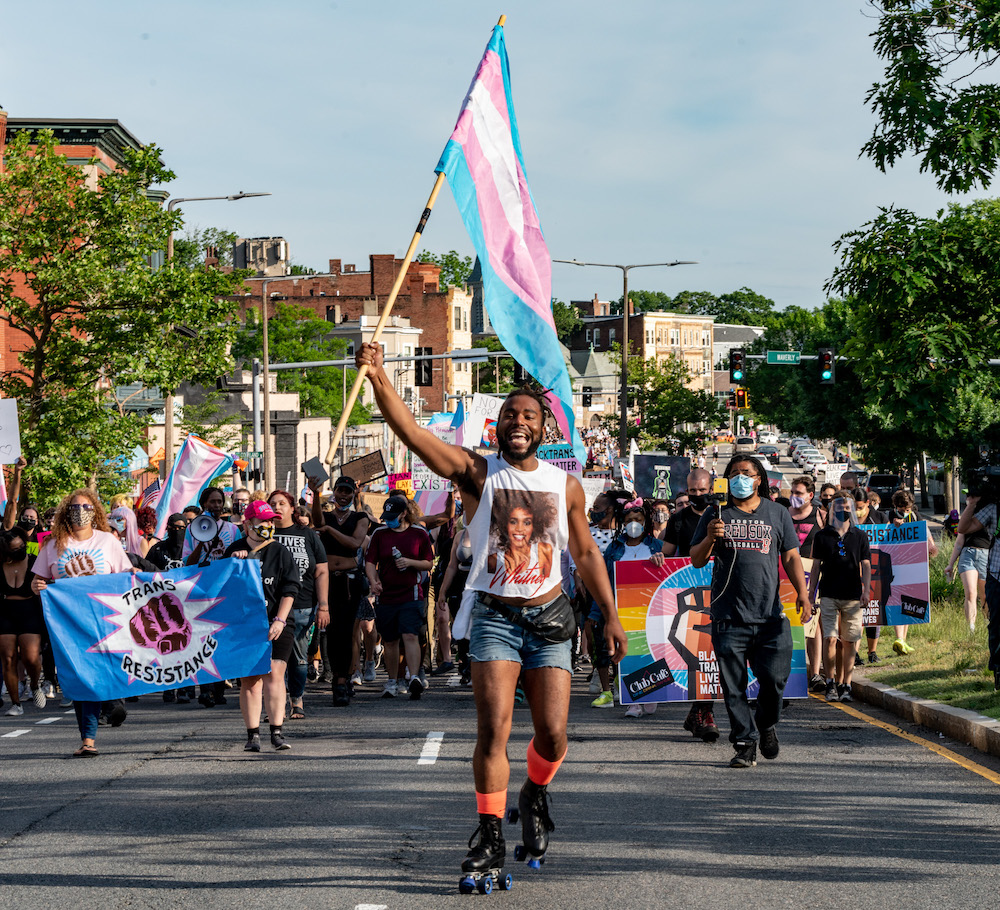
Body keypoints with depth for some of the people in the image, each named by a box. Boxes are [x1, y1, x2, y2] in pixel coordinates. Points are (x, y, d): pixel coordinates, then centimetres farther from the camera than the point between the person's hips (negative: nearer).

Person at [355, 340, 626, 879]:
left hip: (549, 617, 2)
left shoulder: (565, 485, 6)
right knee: (493, 729, -12)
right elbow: (410, 431, -14)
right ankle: (490, 836, -4)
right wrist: (378, 379, -28)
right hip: (494, 616, -2)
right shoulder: (477, 474, -2)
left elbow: (586, 555, 14)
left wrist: (611, 616, 9)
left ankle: (535, 795, 30)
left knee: (552, 736, -2)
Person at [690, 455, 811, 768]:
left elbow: (791, 557, 12)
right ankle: (745, 743, 6)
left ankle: (766, 725, 21)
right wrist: (709, 539, -11)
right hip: (728, 616, 0)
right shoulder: (716, 515, 10)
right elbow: (696, 561, 9)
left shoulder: (777, 514, 13)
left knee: (774, 677, -7)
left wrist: (802, 592, -2)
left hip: (770, 615, 0)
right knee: (734, 686, -2)